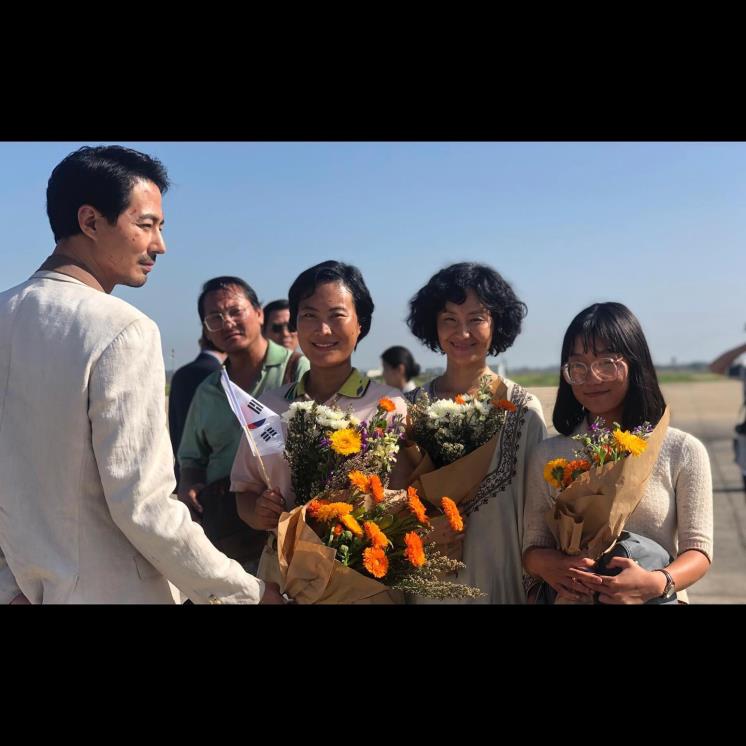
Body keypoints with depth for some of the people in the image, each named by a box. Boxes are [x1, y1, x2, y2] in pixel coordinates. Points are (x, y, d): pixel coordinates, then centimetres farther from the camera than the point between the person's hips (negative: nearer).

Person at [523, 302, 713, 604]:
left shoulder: (683, 451, -9)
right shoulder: (548, 455, -3)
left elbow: (697, 549, -8)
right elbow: (533, 548, -2)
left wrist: (657, 583, -27)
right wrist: (547, 564, -24)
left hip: (656, 599, -1)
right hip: (571, 596, 1)